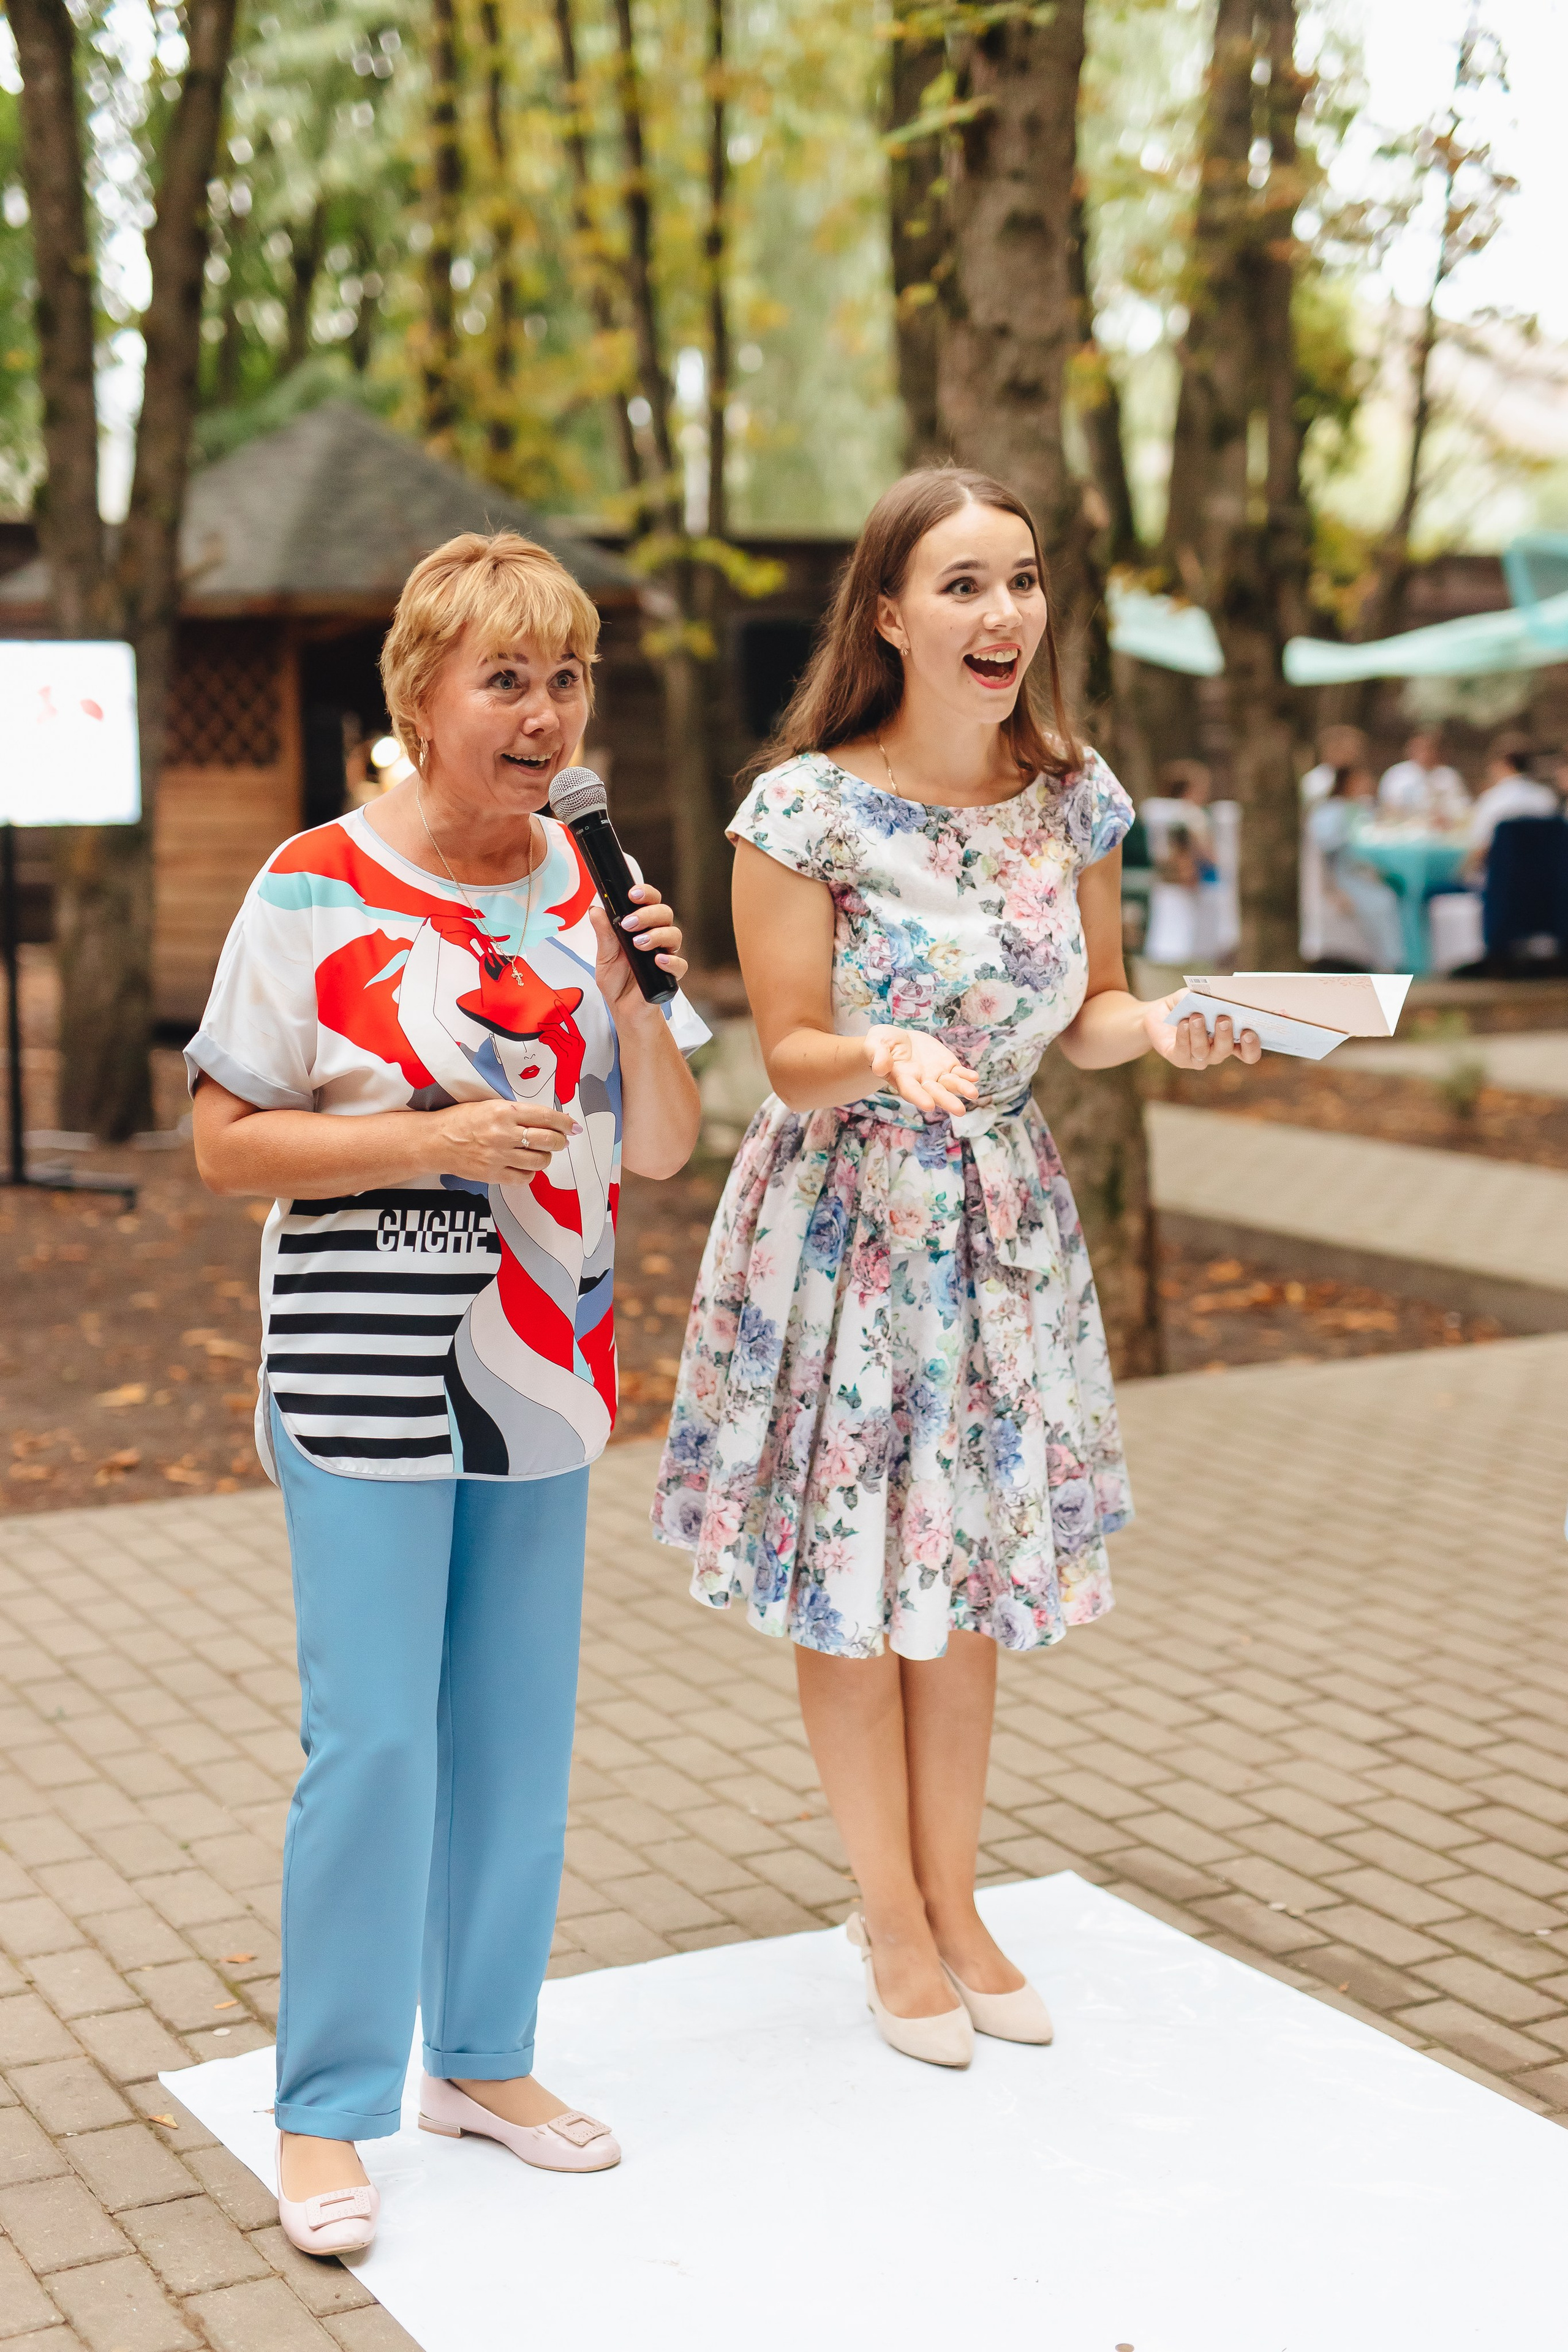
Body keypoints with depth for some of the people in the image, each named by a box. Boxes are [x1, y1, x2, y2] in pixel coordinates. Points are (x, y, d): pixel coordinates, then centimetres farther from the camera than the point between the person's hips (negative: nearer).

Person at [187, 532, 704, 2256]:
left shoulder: (585, 888, 6)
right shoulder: (315, 889, -10)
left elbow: (659, 1152, 7)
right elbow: (223, 1142, -9)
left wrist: (641, 1001, -10)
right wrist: (435, 1141, -20)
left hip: (542, 1372, 5)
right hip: (366, 1382, -5)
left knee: (516, 1727, 13)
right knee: (372, 1738, -4)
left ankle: (483, 2056, 29)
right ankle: (326, 2113, 12)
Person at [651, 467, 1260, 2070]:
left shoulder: (1075, 797, -1)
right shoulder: (805, 811, -16)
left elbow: (1083, 1013, 9)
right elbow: (790, 1061, -12)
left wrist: (1157, 1027, -13)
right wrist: (887, 1059, -33)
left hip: (1004, 1219, 4)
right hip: (842, 1220, -4)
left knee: (966, 1580, 14)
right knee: (850, 1586, 7)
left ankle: (953, 1906, 31)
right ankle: (892, 1920, 26)